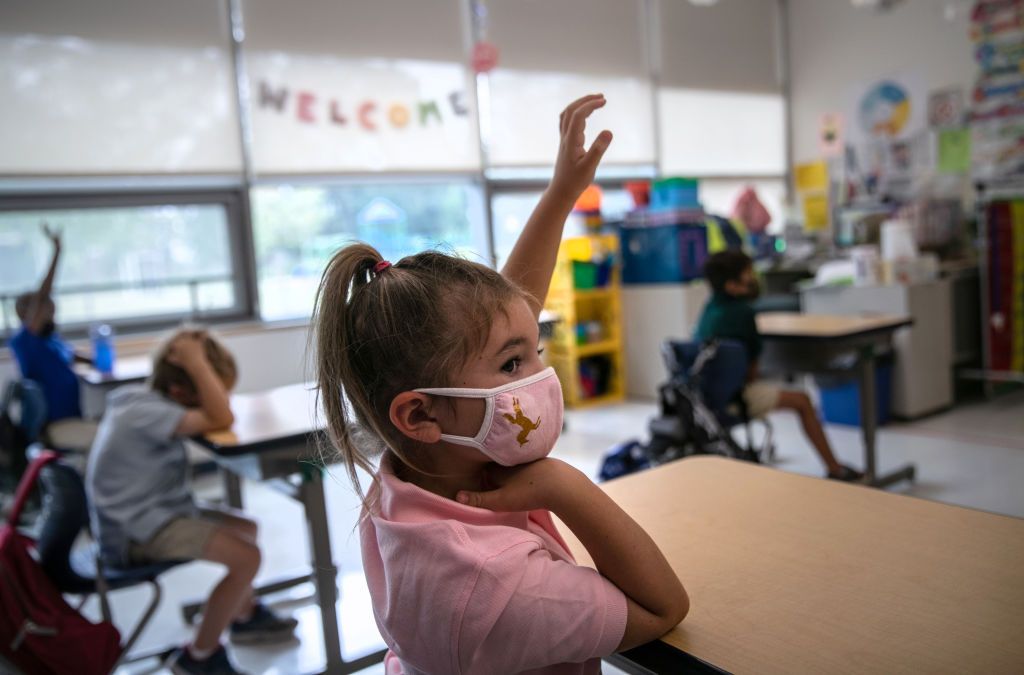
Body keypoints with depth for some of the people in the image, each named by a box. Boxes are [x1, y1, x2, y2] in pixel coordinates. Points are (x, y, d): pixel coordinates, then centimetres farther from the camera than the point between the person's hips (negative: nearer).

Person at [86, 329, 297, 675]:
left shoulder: (145, 400, 5)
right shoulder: (147, 412, -27)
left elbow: (211, 415, 7)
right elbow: (221, 419, -39)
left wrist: (197, 366, -8)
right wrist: (197, 363, -31)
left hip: (147, 512, 10)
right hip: (136, 530, -10)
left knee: (245, 528, 20)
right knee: (246, 557, -22)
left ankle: (244, 616, 37)